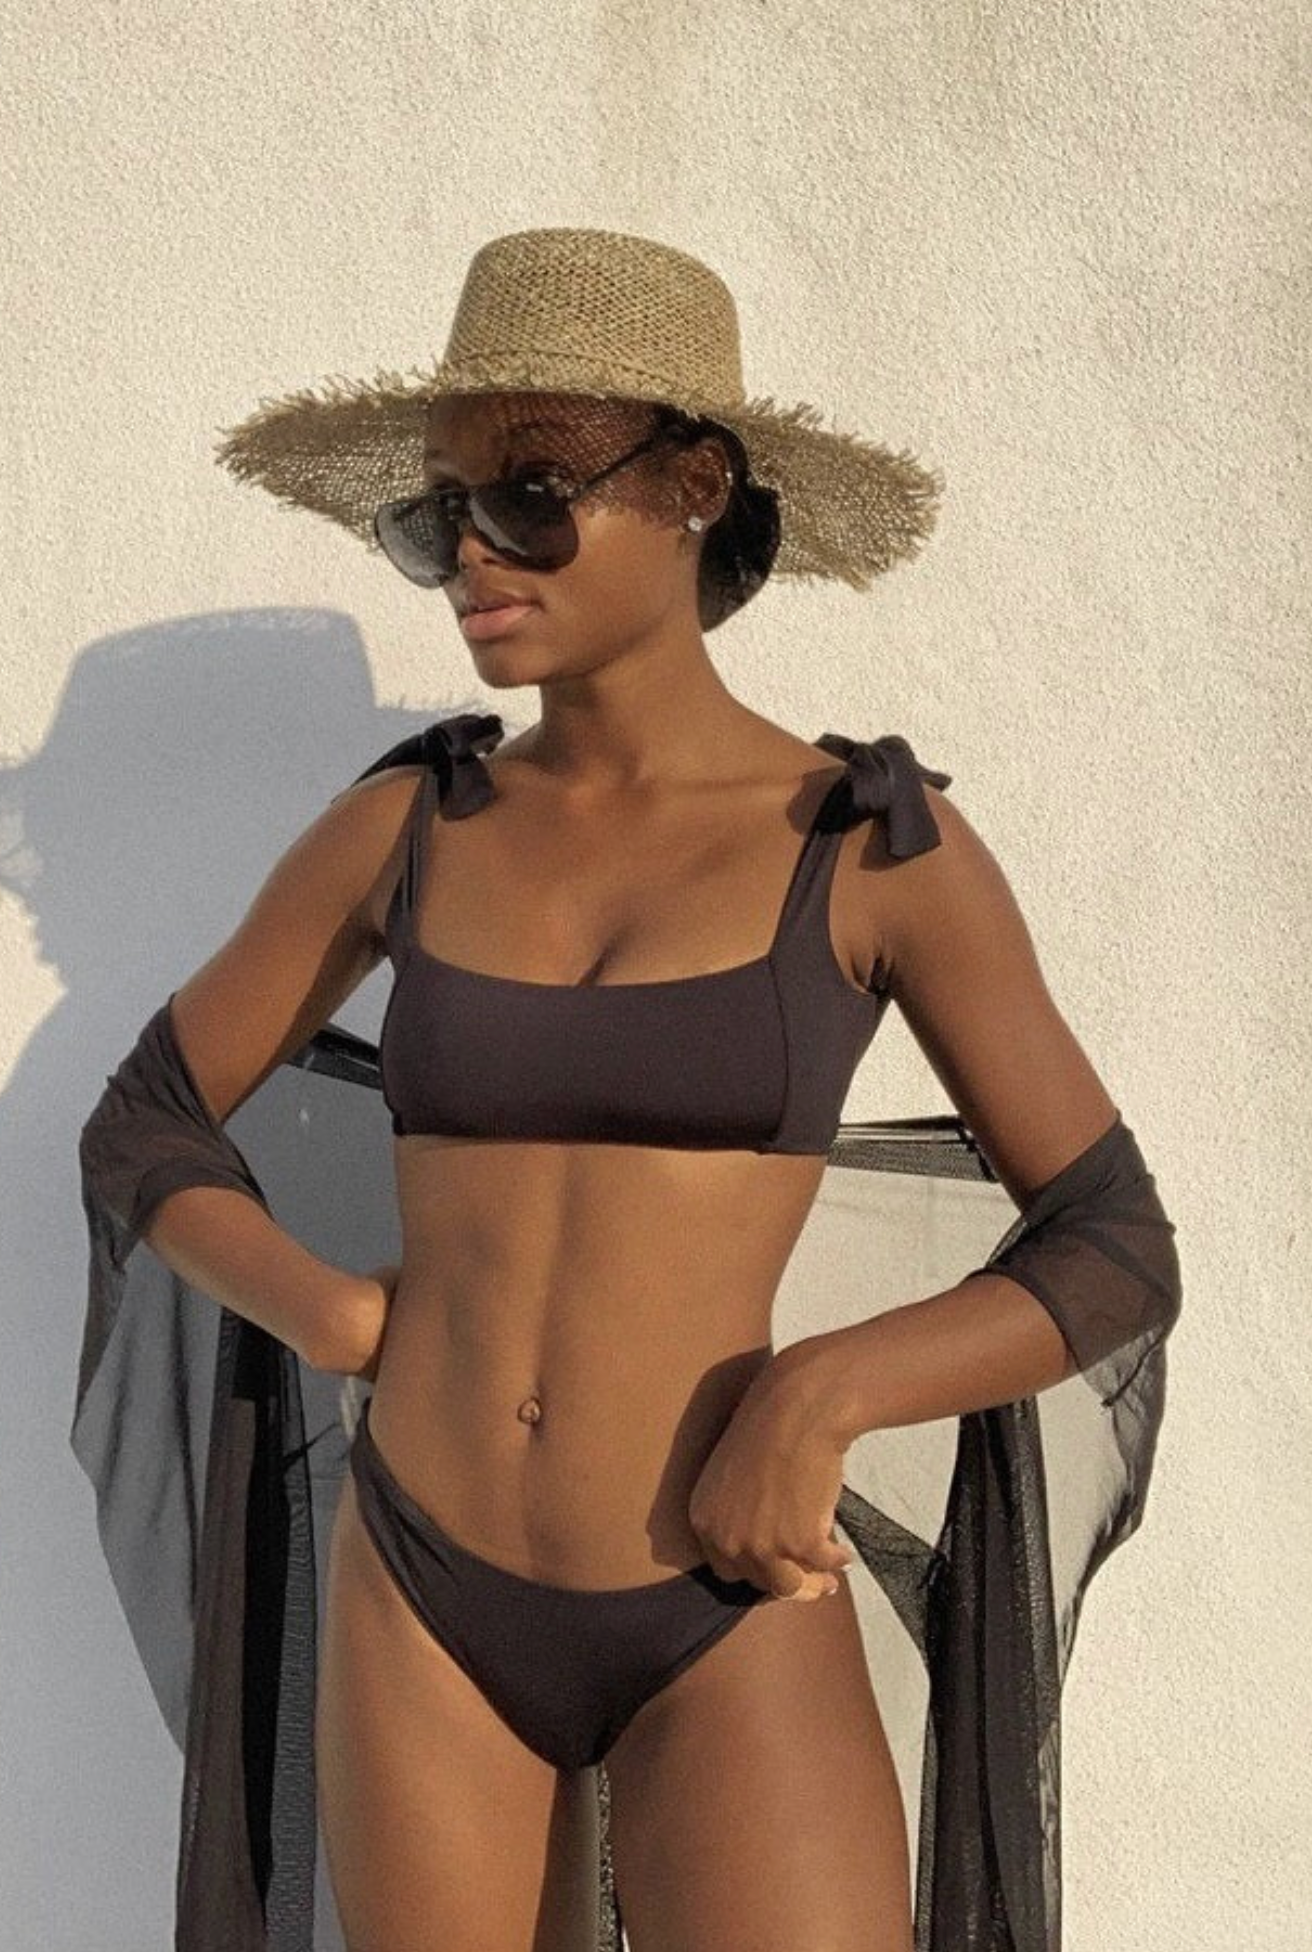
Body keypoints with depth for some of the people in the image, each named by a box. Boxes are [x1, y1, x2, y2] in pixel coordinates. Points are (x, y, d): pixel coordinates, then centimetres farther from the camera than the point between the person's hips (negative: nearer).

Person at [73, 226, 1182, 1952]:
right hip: (420, 1606, 3)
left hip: (733, 1628, -2)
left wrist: (819, 1396, -17)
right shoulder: (408, 823, 1)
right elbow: (144, 1125, 12)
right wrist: (342, 1325, -5)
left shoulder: (878, 843, -5)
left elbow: (1115, 1254, -2)